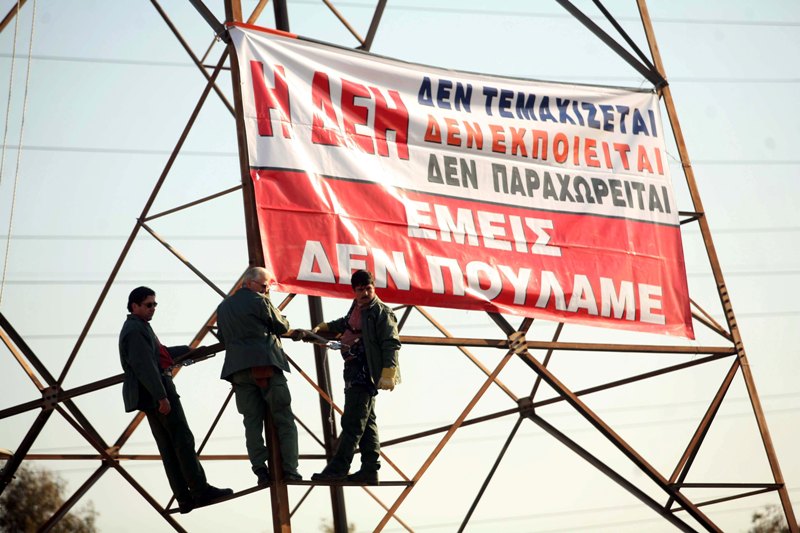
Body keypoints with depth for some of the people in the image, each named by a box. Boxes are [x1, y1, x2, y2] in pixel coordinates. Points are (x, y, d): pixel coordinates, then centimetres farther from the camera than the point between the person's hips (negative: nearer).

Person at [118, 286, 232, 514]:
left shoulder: (138, 328, 22)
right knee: (183, 440, -11)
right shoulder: (135, 330, -12)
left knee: (168, 448, 5)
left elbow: (158, 353, 35)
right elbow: (144, 366, -21)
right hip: (155, 392, -10)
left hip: (152, 395, 10)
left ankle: (185, 498, 2)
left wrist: (190, 350, 40)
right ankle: (201, 490, -13)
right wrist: (161, 396, -25)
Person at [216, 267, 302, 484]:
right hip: (266, 365, -6)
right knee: (284, 419, 0)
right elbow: (282, 327, 3)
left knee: (252, 421, 6)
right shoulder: (259, 301, -3)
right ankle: (289, 470, -6)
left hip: (238, 369, 6)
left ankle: (260, 470, -3)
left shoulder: (223, 307, 18)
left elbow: (223, 338, 24)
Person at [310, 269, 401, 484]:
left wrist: (387, 374, -23)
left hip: (365, 372, -9)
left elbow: (391, 344, -16)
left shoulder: (381, 312, -10)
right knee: (366, 422, 9)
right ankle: (369, 470, 12)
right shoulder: (357, 307, 16)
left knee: (352, 421, -10)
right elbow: (345, 323, 40)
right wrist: (322, 328, 36)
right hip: (354, 369, 9)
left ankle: (338, 468, -10)